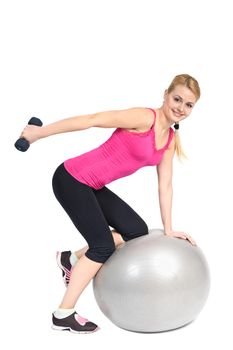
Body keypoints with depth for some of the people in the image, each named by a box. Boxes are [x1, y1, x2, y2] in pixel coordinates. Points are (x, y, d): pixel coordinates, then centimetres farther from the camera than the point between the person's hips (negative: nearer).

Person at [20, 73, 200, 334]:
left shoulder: (170, 139, 6)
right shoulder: (144, 118, -20)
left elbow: (165, 185, 10)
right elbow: (93, 119, -22)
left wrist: (168, 229, 10)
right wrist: (39, 132, -20)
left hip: (93, 186, 8)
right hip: (71, 179, -8)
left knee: (137, 231, 11)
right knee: (103, 245, -5)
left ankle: (72, 259, 21)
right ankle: (63, 315, 7)